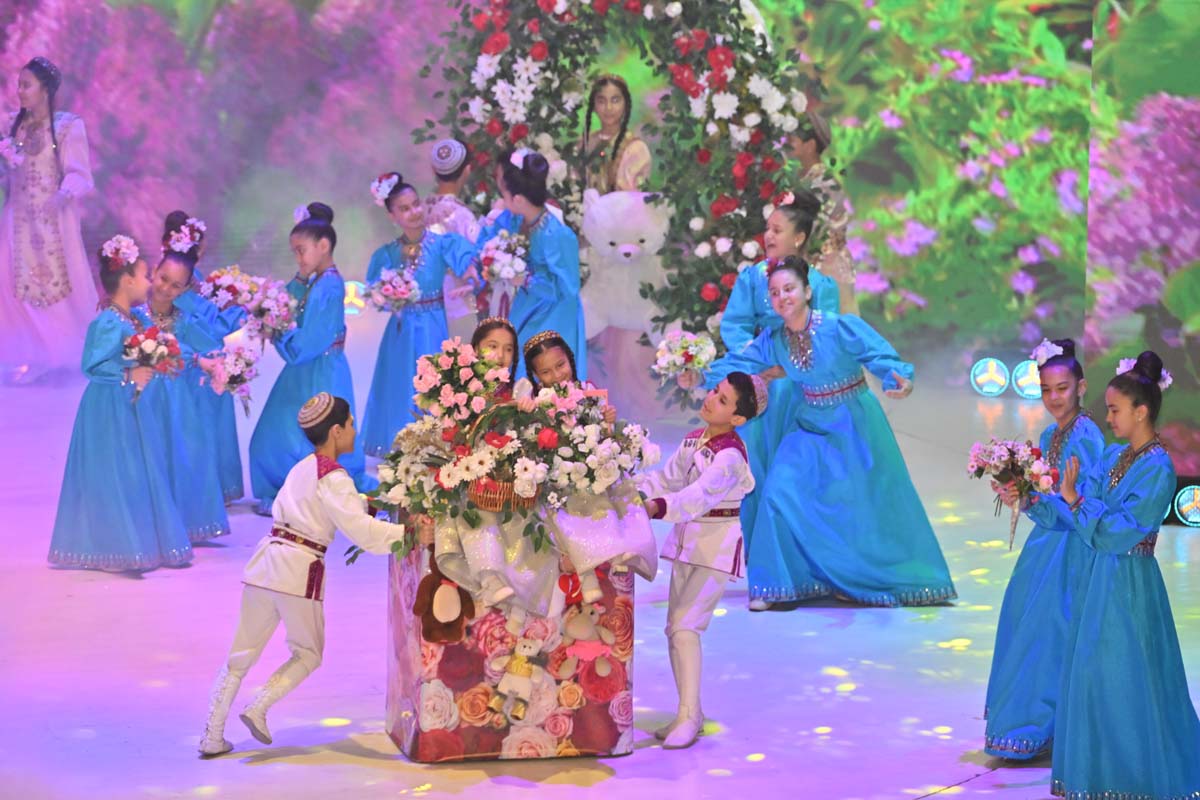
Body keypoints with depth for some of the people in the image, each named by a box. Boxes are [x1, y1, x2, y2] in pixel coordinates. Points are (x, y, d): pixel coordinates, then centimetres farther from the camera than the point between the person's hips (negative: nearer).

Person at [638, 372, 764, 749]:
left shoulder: (730, 456, -20)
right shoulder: (693, 440, 7)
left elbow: (700, 494, -34)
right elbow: (667, 478, 12)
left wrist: (657, 506, -49)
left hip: (717, 547, -9)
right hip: (687, 541, 9)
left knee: (685, 625, -17)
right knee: (676, 628, 10)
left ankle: (689, 715, -11)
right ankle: (689, 713, 19)